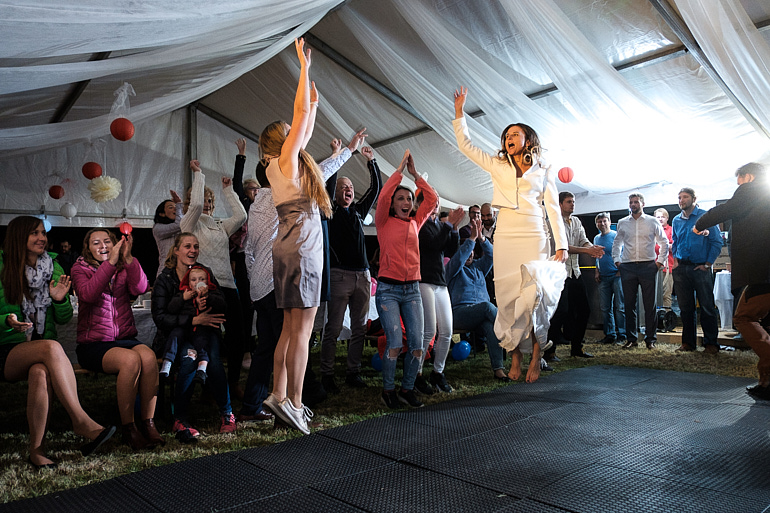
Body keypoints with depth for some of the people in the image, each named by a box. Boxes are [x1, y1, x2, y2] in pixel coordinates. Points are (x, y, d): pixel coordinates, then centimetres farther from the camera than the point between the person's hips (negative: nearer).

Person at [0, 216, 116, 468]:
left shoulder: (54, 269, 10)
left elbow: (64, 319, 11)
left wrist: (60, 299, -9)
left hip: (42, 354, 3)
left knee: (41, 373, -34)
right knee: (52, 347, -35)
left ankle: (36, 449, -24)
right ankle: (81, 421, -33)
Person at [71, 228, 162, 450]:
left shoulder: (124, 268, 12)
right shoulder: (80, 268, 6)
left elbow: (140, 288, -11)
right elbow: (88, 294, -18)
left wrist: (128, 258, -23)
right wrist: (111, 261, -25)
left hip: (125, 338, 3)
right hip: (93, 344, -3)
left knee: (148, 356, -30)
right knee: (131, 360, -32)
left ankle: (148, 422, -21)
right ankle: (128, 428, -19)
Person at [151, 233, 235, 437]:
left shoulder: (206, 273, 7)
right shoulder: (164, 279, 0)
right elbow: (160, 317, -9)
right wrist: (193, 320, -21)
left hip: (206, 329, 2)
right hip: (178, 332, -1)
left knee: (212, 358, -30)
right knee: (189, 358, -33)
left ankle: (226, 413, -15)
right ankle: (180, 420, -22)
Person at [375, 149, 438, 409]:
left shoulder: (415, 223, 12)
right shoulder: (384, 222, 2)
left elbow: (432, 199, 8)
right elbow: (383, 196, -13)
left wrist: (415, 174, 5)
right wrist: (400, 169, -7)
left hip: (412, 289, 4)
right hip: (388, 289, -4)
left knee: (417, 344, -1)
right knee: (395, 343, -12)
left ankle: (407, 389, 17)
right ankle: (388, 390, 8)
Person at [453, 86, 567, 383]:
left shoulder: (543, 171, 12)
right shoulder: (498, 166, 16)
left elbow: (553, 209, 9)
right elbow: (465, 145, 13)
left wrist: (561, 245, 1)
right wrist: (459, 110, 9)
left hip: (534, 237, -2)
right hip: (505, 238, 2)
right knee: (507, 297, -2)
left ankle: (536, 357, 3)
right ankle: (515, 358, 6)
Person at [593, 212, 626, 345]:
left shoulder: (616, 235, -2)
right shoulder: (596, 238, 15)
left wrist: (620, 270, -12)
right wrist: (597, 271, 10)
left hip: (616, 275, -6)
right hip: (603, 277, 6)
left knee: (620, 307, -5)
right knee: (605, 308, 6)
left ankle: (621, 335, 0)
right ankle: (609, 334, 14)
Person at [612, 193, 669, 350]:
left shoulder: (652, 222, 6)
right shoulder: (622, 223, 11)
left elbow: (664, 243, 11)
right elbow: (616, 243, 22)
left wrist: (660, 261, 3)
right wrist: (616, 260, 11)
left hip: (647, 266, -2)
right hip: (627, 267, 2)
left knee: (650, 304, 0)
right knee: (629, 304, 4)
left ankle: (651, 339, 8)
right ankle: (631, 338, 11)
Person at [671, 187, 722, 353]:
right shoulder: (676, 220, 12)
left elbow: (717, 242, -3)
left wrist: (707, 264, -8)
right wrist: (675, 260, 9)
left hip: (700, 267, -4)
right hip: (681, 268, 4)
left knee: (707, 306, -2)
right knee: (685, 307, 8)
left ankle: (711, 343, 7)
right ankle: (688, 342, 16)